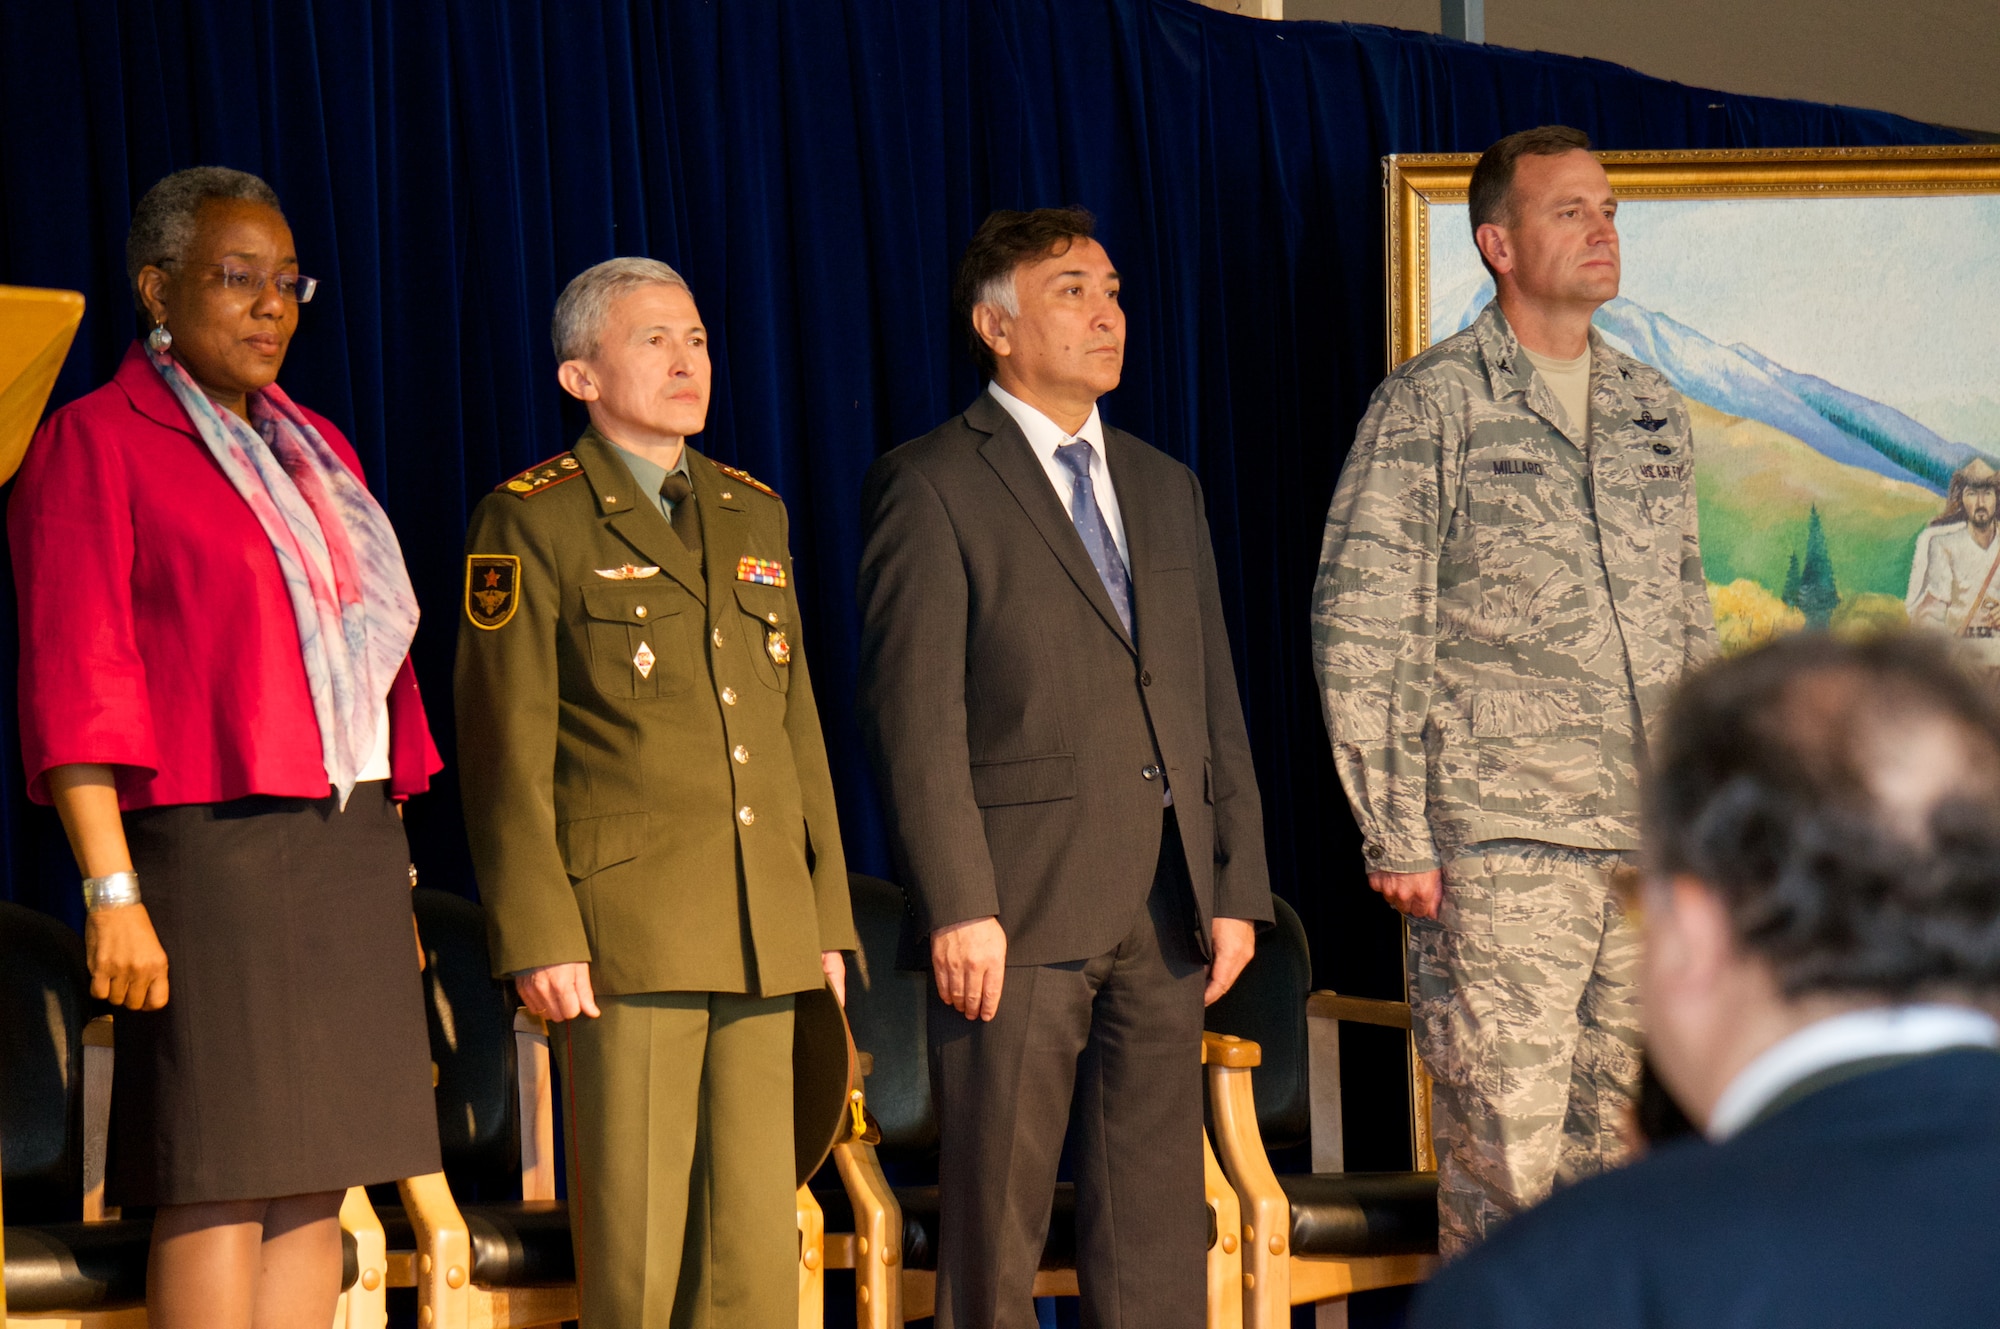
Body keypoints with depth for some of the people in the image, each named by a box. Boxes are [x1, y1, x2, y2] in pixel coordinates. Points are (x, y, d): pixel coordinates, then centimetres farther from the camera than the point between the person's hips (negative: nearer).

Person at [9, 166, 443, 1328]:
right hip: (212, 849, -7)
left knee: (318, 1185, 5)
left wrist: (390, 868, 15)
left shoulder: (317, 450, 19)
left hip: (350, 849, 7)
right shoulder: (97, 444, -4)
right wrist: (112, 892, -17)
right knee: (220, 1188, -10)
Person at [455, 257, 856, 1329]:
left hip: (765, 934, 5)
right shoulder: (530, 523, -1)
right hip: (623, 932, -5)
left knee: (755, 1239, 2)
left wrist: (827, 914, 13)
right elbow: (504, 749, -6)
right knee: (636, 1240, -4)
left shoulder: (753, 515, 18)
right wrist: (538, 937, -14)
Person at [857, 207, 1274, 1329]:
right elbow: (915, 714, -10)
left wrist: (1237, 887, 9)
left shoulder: (1166, 489, 18)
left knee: (1159, 1231, 6)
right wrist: (958, 905, -17)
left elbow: (1215, 700, 17)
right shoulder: (932, 488, -3)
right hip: (1020, 908, -6)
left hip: (1163, 913, 6)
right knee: (996, 1230, 0)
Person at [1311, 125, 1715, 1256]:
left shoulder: (1655, 412, 16)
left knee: (1620, 1148, 8)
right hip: (1500, 845, -5)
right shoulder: (1429, 408, -2)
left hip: (1651, 848, 6)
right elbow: (1361, 630, -5)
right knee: (1506, 1157, -7)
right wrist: (1394, 834, -10)